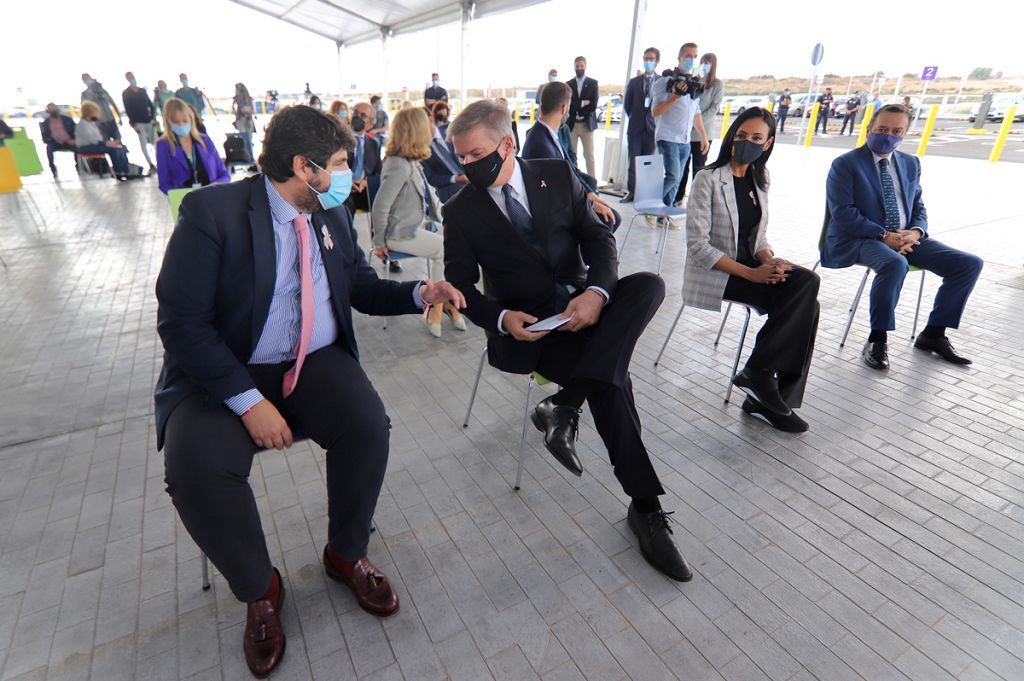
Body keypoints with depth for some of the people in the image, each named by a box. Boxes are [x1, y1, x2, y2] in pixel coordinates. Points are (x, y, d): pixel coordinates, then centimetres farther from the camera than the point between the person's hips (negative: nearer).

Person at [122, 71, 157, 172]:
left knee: (155, 141, 0)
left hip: (149, 120, 4)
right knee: (143, 144, -5)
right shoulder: (125, 94, 0)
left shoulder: (143, 90, 13)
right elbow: (127, 110, -4)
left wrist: (154, 117, 2)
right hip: (138, 122, -4)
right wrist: (133, 124, -11)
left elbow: (150, 104, 13)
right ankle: (151, 165, -3)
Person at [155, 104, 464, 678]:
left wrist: (418, 293, -4)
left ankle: (347, 555, 6)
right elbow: (181, 322, -15)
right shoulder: (212, 211, -12)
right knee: (195, 468, -28)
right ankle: (259, 590, 4)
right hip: (224, 374, -3)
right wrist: (248, 401, -23)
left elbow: (360, 286, 15)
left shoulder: (334, 215, 5)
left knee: (370, 424, -24)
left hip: (317, 364, 4)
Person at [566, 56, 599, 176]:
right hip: (571, 124, 1)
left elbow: (593, 104, -6)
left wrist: (578, 110, -7)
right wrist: (582, 103, -13)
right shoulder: (568, 84, 7)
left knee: (589, 155, -3)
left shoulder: (593, 83, 4)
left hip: (587, 124, -1)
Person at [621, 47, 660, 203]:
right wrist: (636, 119, 12)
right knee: (633, 161, 0)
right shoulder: (634, 81, 9)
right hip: (636, 128, 1)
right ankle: (631, 191, 6)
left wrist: (656, 120, 1)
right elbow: (627, 104, 12)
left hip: (653, 128, -1)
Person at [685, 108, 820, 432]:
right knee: (803, 287, -23)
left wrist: (770, 261, -9)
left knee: (805, 284, -20)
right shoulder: (708, 179, -9)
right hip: (713, 273, -7)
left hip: (751, 266, 7)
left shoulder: (759, 179, 13)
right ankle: (759, 376, -12)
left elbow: (758, 236, 15)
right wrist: (751, 273, -20)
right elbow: (698, 246, -16)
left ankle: (767, 398, -13)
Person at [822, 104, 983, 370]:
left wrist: (916, 232, -6)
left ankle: (934, 333, 7)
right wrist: (883, 235, -19)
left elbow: (918, 207, 17)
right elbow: (843, 213, -13)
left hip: (905, 238, 7)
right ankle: (877, 340, -21)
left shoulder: (911, 163, 16)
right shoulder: (845, 164, -3)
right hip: (861, 239, -6)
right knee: (895, 264, -38)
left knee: (970, 264, -6)